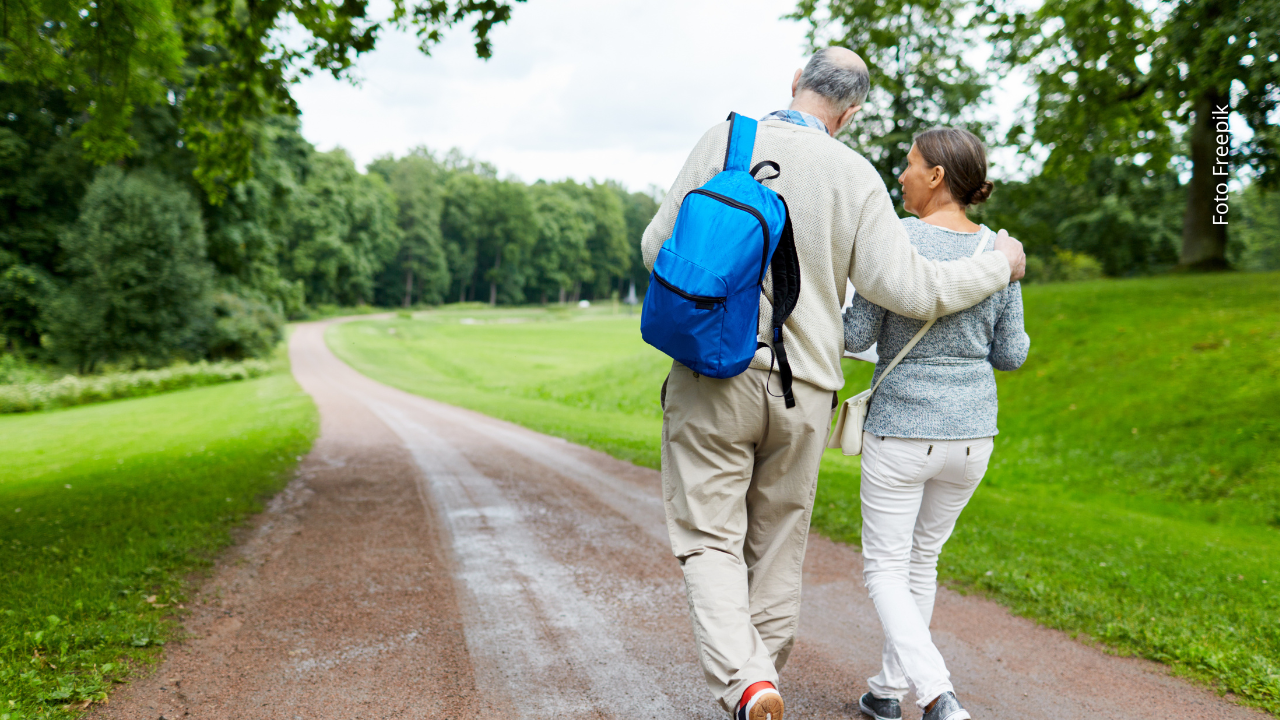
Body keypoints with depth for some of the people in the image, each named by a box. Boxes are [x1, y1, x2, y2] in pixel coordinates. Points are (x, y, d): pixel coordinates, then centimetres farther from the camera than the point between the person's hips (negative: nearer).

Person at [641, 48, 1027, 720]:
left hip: (714, 377, -2)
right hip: (801, 390, 2)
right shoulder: (856, 176, -1)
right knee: (776, 545, 16)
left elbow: (658, 249, -1)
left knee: (710, 542, 4)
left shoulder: (725, 141, -3)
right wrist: (999, 265, 10)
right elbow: (909, 289, -7)